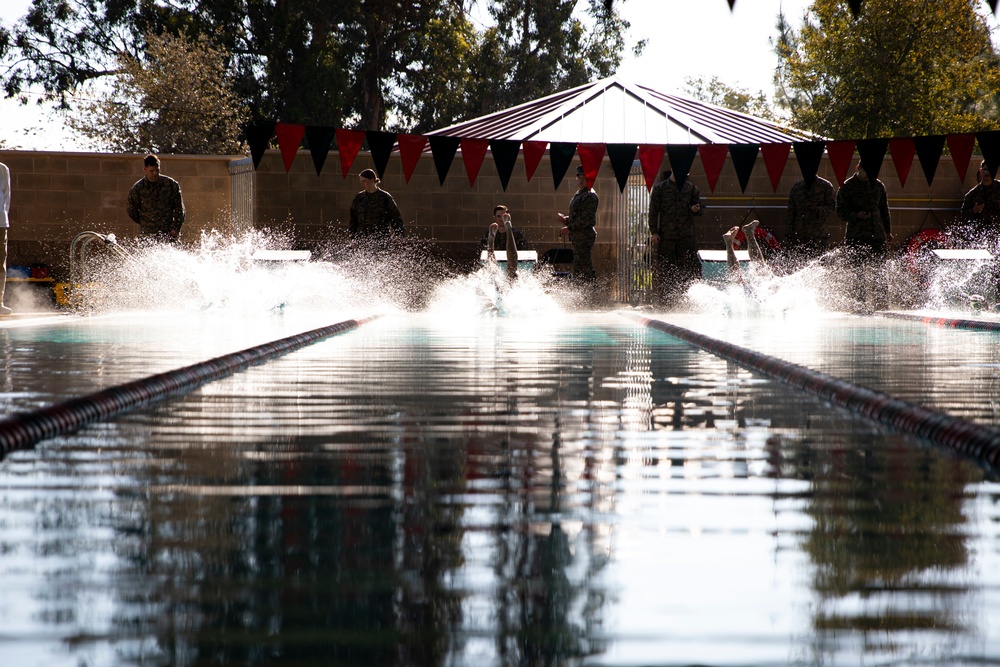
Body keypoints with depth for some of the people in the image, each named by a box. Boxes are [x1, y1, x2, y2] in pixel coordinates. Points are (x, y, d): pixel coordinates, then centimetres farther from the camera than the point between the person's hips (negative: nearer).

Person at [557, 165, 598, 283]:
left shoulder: (590, 196, -12)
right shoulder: (579, 194, 19)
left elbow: (586, 219, -20)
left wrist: (569, 229, -20)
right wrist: (566, 219, 8)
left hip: (584, 237, -11)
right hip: (578, 238, 11)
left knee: (584, 267, -12)